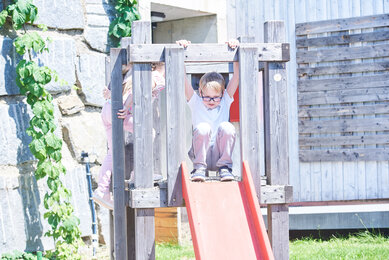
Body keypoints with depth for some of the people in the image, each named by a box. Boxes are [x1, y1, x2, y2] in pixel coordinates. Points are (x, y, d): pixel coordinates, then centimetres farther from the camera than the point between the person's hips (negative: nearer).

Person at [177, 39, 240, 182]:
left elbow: (237, 76, 3)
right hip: (201, 154, -1)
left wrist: (235, 47, -7)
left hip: (220, 155, 1)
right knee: (203, 127, -30)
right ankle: (199, 168, -17)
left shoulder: (225, 102, 11)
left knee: (226, 127, -27)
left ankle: (224, 167, -15)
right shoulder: (196, 103, 8)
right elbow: (183, 79, -2)